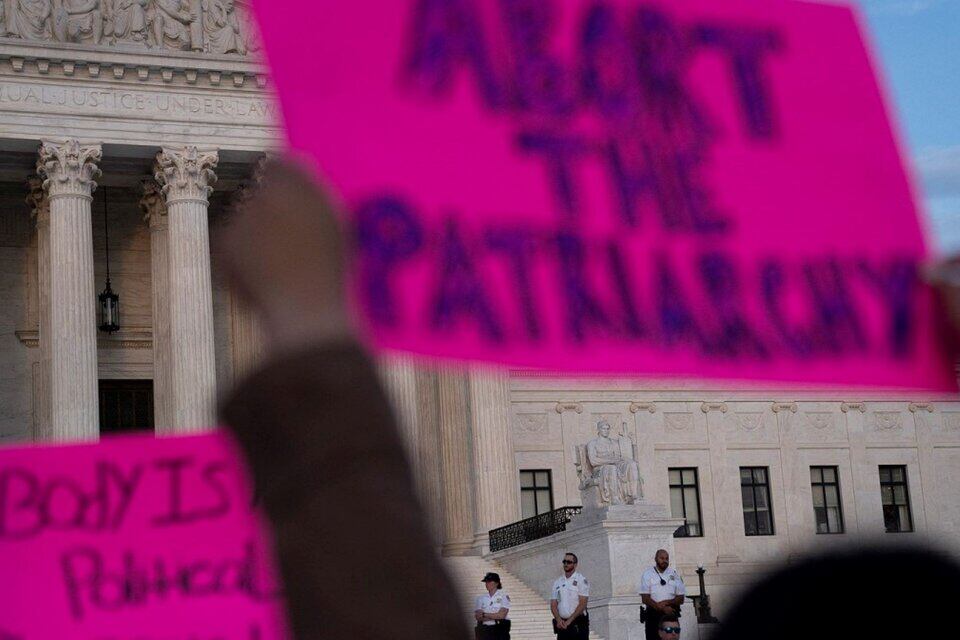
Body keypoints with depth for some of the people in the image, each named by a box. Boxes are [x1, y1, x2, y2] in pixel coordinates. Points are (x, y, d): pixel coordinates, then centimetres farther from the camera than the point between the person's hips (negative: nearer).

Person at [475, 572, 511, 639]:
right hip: (484, 630, 3)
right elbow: (478, 617, 0)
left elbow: (502, 615, -10)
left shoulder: (504, 596, 1)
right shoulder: (481, 598, 11)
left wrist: (484, 614, -6)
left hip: (499, 630, -3)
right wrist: (494, 617, -11)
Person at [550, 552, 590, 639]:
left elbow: (582, 604, -9)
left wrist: (569, 621, -14)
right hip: (562, 625, 5)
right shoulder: (558, 582, 14)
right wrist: (558, 620, -9)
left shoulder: (581, 580, -1)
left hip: (578, 625, -5)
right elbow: (553, 604, 9)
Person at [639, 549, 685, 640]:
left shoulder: (674, 574, 8)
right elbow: (645, 599, -5)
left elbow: (681, 599, 7)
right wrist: (663, 608, -15)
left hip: (671, 613, 2)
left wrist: (667, 602, -11)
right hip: (653, 614, -2)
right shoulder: (647, 574, 1)